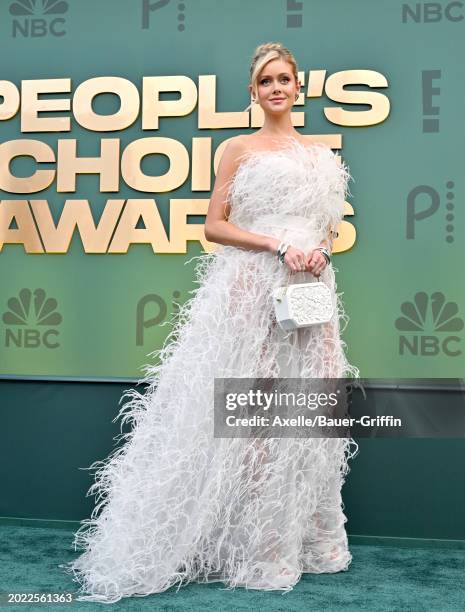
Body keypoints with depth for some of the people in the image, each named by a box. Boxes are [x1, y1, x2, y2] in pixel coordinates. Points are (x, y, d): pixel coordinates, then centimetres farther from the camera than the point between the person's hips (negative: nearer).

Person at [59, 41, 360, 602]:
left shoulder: (321, 155, 16)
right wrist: (280, 245, -14)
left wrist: (318, 250, -2)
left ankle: (297, 536, 23)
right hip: (250, 288, -4)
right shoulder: (239, 148, 4)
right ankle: (250, 543, 10)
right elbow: (214, 225, -3)